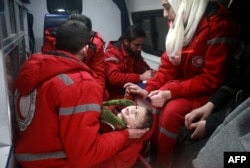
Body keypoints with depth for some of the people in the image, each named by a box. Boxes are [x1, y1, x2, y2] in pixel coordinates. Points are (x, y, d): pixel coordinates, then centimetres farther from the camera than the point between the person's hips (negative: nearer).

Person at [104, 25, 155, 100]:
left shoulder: (135, 52, 9)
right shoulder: (112, 53, -13)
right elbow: (114, 78, -25)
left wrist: (152, 72, -7)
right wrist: (140, 77, -25)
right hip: (117, 95, -7)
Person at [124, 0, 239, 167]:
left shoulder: (219, 26, -23)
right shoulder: (178, 23, -2)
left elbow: (211, 80, -23)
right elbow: (168, 66, 1)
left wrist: (170, 93, -28)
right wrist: (148, 89, -11)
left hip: (207, 91, -7)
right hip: (182, 83, 7)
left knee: (171, 110, -27)